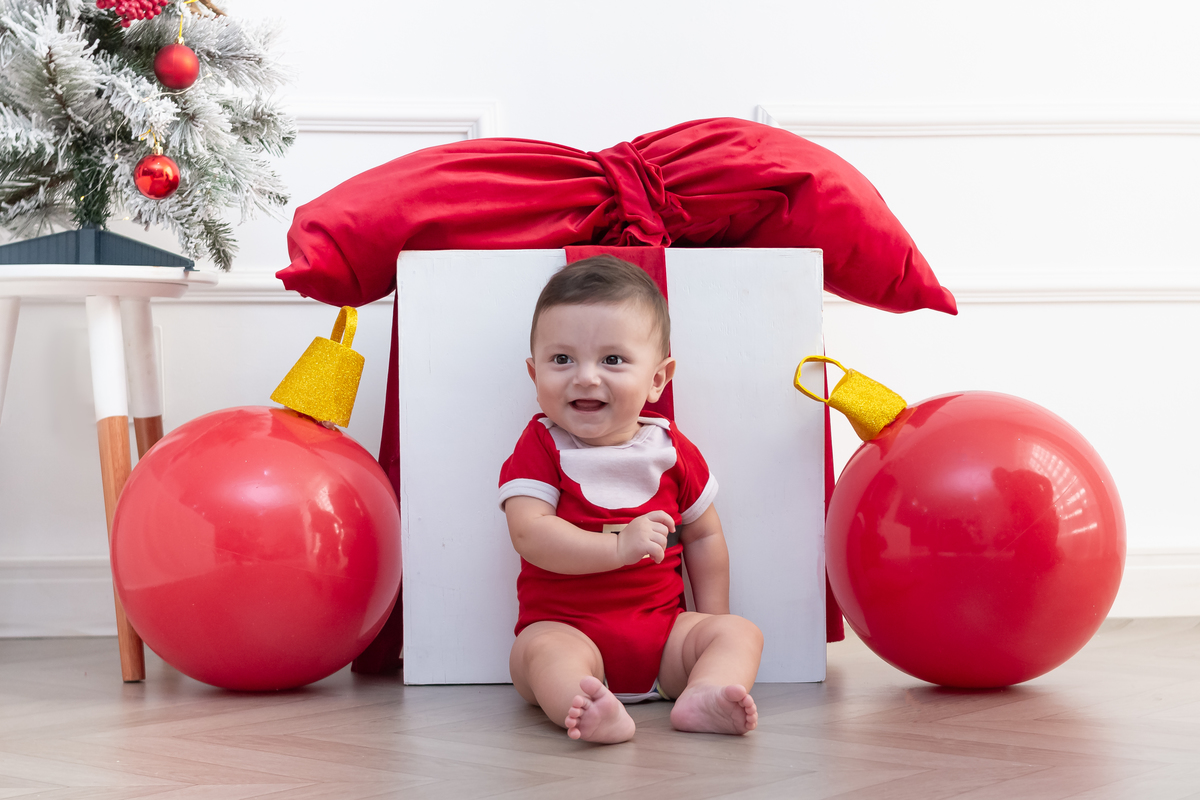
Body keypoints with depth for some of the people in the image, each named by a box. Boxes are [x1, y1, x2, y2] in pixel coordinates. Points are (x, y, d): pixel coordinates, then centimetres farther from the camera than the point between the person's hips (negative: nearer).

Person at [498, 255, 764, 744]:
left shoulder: (671, 451, 6)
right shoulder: (539, 449, -3)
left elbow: (703, 537, 17)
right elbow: (530, 534, -18)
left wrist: (712, 623, 10)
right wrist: (620, 547, -27)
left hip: (663, 627, 4)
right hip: (566, 625, -4)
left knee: (741, 632, -16)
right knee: (541, 651, -34)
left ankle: (703, 695, -45)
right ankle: (594, 713, -62)